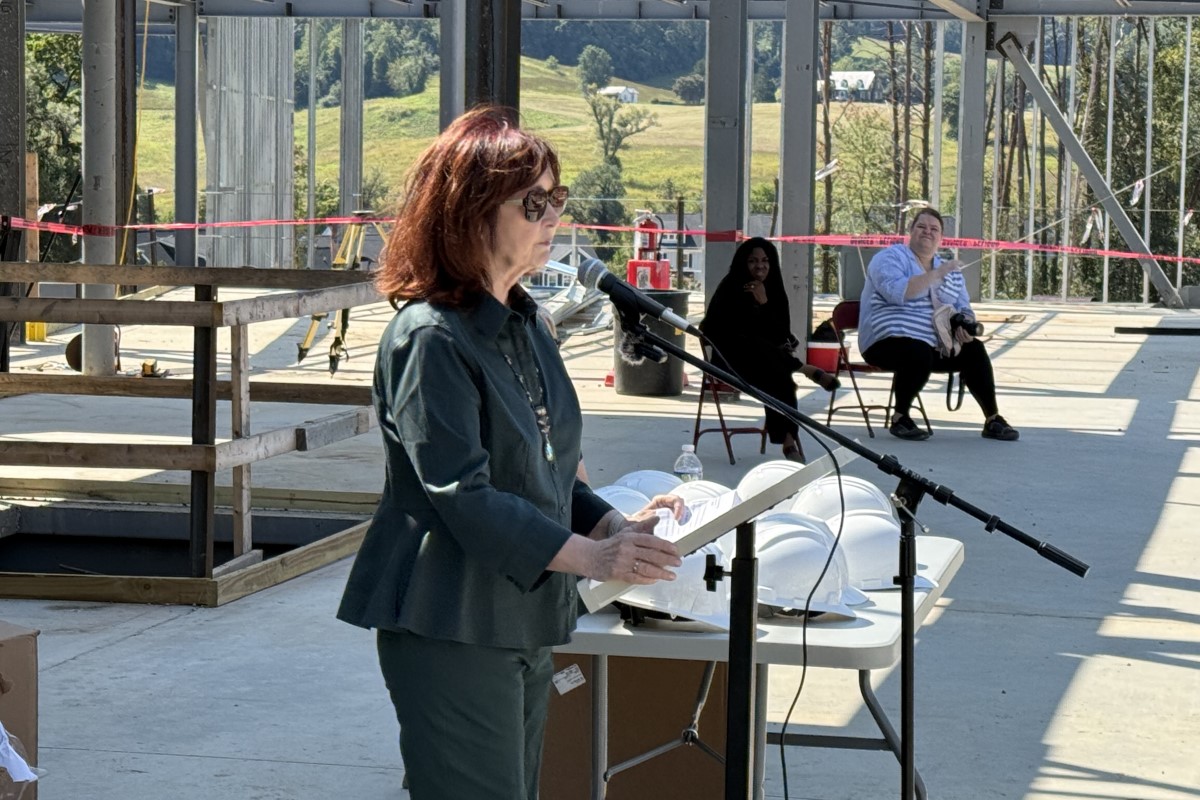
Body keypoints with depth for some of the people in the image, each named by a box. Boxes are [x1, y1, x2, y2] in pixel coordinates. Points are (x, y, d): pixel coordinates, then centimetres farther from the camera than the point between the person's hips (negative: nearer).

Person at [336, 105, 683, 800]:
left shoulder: (526, 325, 13)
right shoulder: (430, 337, -16)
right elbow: (462, 495, -23)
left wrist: (615, 527, 0)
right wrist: (590, 557, -28)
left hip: (526, 624, 9)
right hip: (449, 631, -9)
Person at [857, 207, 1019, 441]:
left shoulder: (950, 270, 18)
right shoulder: (889, 258, -4)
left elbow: (963, 308, 19)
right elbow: (897, 292, -23)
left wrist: (965, 325, -5)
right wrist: (936, 274, -24)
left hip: (936, 345, 7)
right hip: (889, 342, -7)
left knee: (974, 350, -14)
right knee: (919, 353, -36)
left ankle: (992, 420, -2)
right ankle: (900, 418, -15)